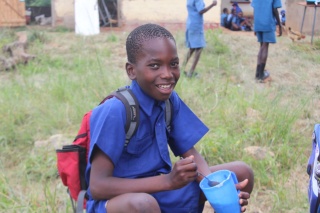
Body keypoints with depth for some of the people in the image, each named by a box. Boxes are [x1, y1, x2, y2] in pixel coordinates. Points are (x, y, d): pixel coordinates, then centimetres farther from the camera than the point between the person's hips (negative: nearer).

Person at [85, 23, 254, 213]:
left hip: (160, 190, 7)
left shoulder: (170, 99, -2)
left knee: (242, 173, -2)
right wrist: (168, 181, -32)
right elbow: (97, 186, -27)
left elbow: (190, 153, 3)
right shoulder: (115, 112, -24)